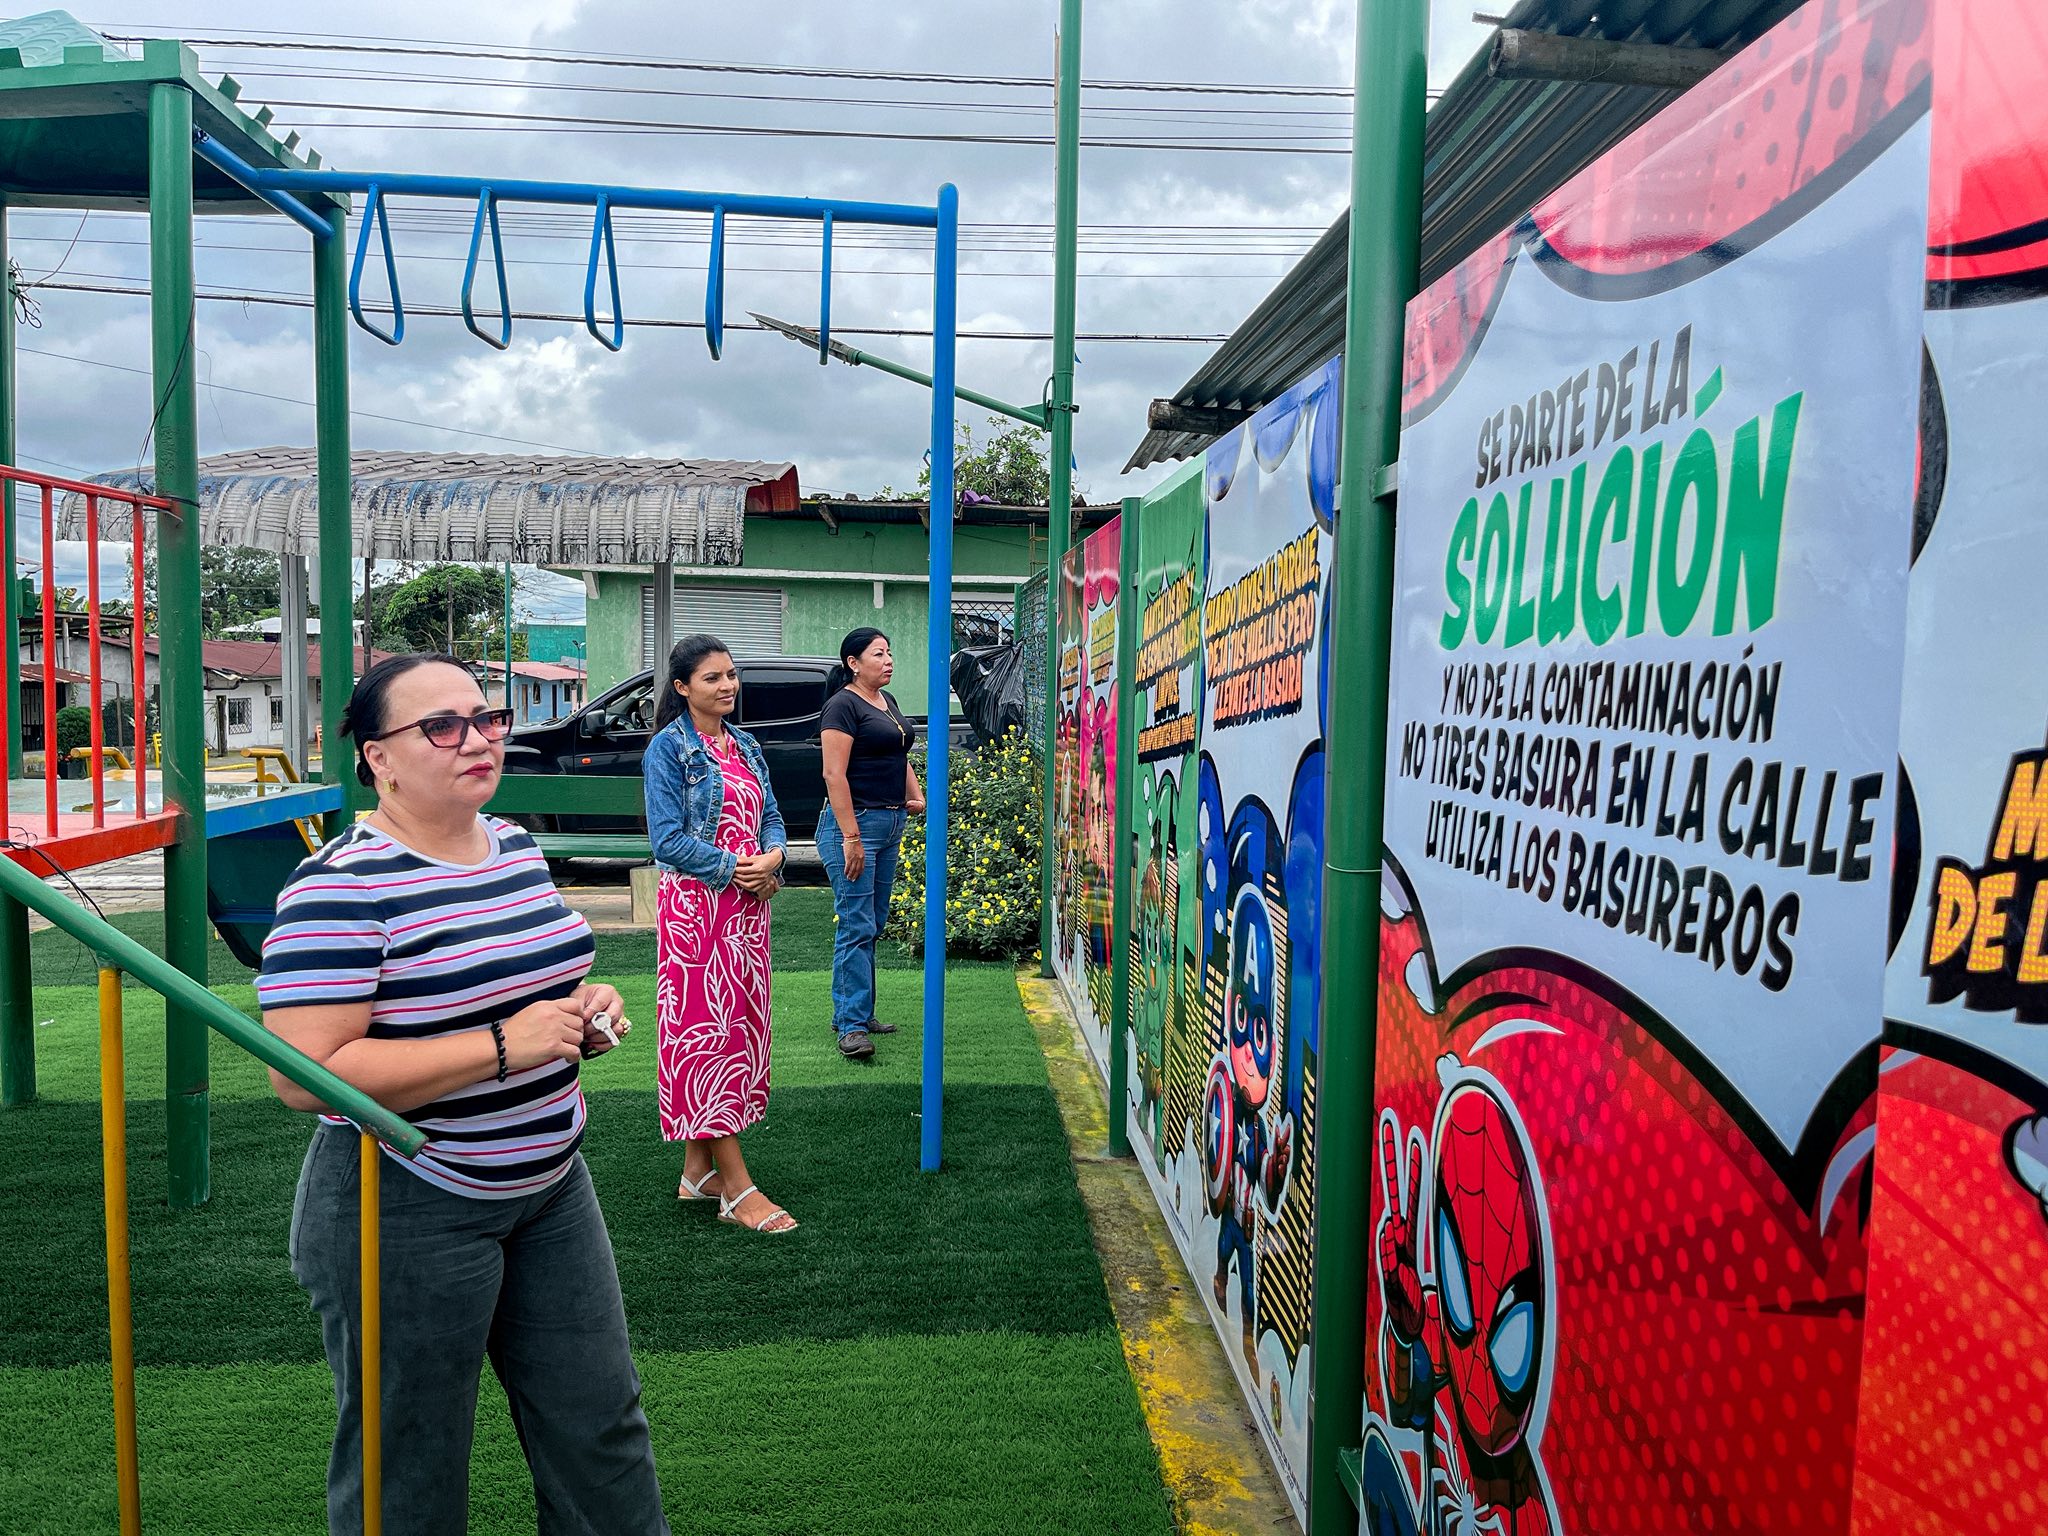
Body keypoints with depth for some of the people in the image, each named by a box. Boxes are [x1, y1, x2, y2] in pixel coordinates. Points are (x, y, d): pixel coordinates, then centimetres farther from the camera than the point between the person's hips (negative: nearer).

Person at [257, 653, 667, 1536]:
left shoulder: (514, 846, 4)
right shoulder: (341, 886, -20)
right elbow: (303, 1075, -26)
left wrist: (585, 1007, -2)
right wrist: (502, 1048, -28)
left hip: (550, 1188, 7)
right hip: (406, 1214, -7)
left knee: (601, 1421, 18)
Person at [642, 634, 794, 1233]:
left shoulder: (745, 746, 13)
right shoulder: (669, 748, -7)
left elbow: (771, 815, 14)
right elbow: (668, 839, -13)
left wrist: (772, 857, -6)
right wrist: (733, 867, -16)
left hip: (747, 903, 8)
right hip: (694, 907, -7)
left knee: (738, 1025, 10)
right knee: (706, 1029, -5)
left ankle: (698, 1170, 21)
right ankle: (737, 1188, -1)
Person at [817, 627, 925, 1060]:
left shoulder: (887, 701, 15)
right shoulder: (843, 705, -12)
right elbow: (834, 774, -19)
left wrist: (916, 795, 9)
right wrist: (851, 838, -23)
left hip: (890, 824, 9)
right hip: (855, 822, -9)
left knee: (872, 925, 13)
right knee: (857, 927, -8)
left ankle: (850, 1011, 23)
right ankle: (853, 1027, -4)